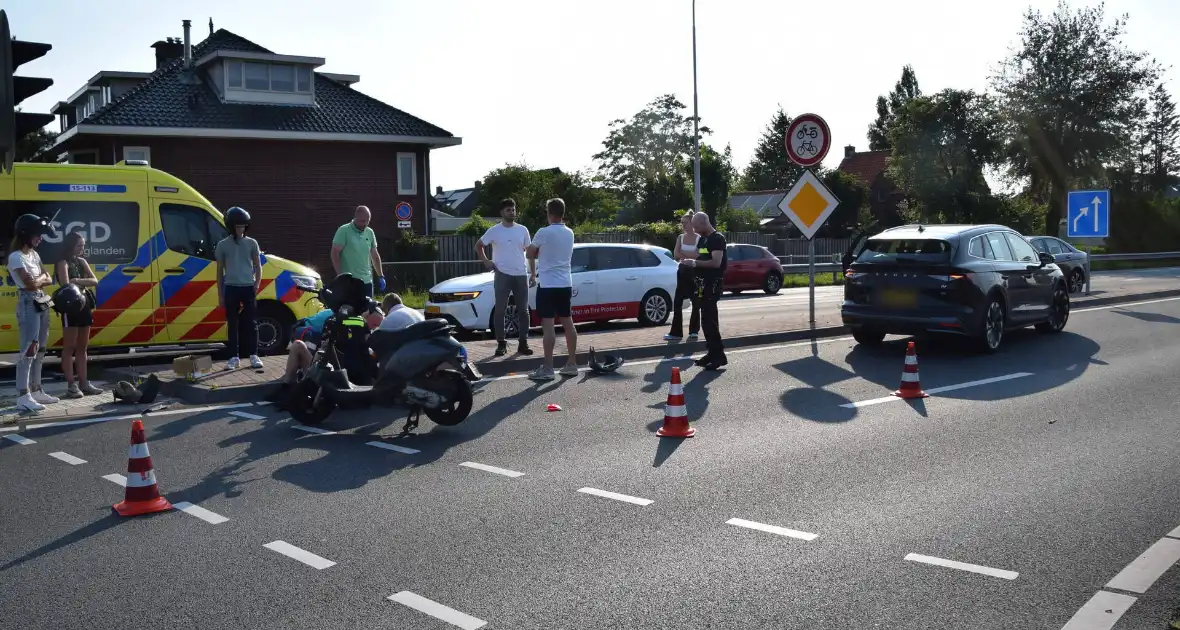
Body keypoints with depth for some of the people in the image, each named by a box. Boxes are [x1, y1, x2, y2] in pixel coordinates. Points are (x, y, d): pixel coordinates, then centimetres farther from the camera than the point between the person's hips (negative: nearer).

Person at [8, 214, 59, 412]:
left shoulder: (34, 254, 15)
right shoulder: (16, 257, -12)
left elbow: (49, 279, 12)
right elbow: (30, 283, -19)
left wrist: (38, 280, -8)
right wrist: (42, 278, 0)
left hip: (42, 303, 9)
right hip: (28, 304, -9)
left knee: (40, 349, 12)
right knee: (29, 349, -12)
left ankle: (36, 390, 20)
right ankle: (24, 395, -12)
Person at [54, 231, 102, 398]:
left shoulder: (82, 262, 15)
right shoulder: (63, 263, -7)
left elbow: (95, 281, 2)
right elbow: (66, 285, -22)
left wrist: (77, 281, -11)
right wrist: (83, 283, -13)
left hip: (84, 305, 8)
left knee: (82, 347, 10)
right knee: (69, 347, -3)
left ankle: (83, 384, 14)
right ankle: (71, 386, -3)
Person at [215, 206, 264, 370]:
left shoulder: (251, 243, 5)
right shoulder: (223, 245, 3)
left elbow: (258, 267, 10)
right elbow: (220, 271, 7)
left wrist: (257, 285, -5)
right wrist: (220, 295, 4)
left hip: (248, 287, 0)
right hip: (231, 288, 0)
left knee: (251, 323, 1)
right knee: (232, 324, 3)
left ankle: (253, 356, 6)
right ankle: (234, 357, 6)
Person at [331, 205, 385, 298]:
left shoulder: (370, 233, 11)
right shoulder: (344, 231, -6)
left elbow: (375, 255, 19)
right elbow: (335, 254, -9)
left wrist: (380, 276, 15)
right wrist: (340, 276, -16)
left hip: (367, 281, 6)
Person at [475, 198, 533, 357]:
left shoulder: (522, 230, 7)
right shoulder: (494, 231, 0)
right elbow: (478, 246, 10)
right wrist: (486, 261, -3)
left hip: (521, 275, 3)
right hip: (502, 275, -2)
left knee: (523, 310, 4)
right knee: (500, 310, -2)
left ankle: (523, 343, 12)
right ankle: (501, 344, 5)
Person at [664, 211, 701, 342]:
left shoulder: (699, 238, -4)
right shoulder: (680, 237, 8)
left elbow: (699, 255, -18)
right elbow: (676, 254, -3)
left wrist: (683, 253, -12)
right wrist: (690, 256, -13)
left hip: (695, 272, -4)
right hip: (683, 271, 4)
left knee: (696, 303, 2)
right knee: (677, 302, -1)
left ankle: (693, 331, 12)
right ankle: (676, 332, 0)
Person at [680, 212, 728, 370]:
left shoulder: (717, 239, -11)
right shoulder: (702, 239, 17)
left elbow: (716, 262, -21)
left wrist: (695, 263, -20)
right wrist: (689, 262, 5)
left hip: (713, 284, -9)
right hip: (703, 283, 9)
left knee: (710, 320, -13)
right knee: (706, 320, 10)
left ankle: (719, 355, -10)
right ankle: (712, 352, 16)